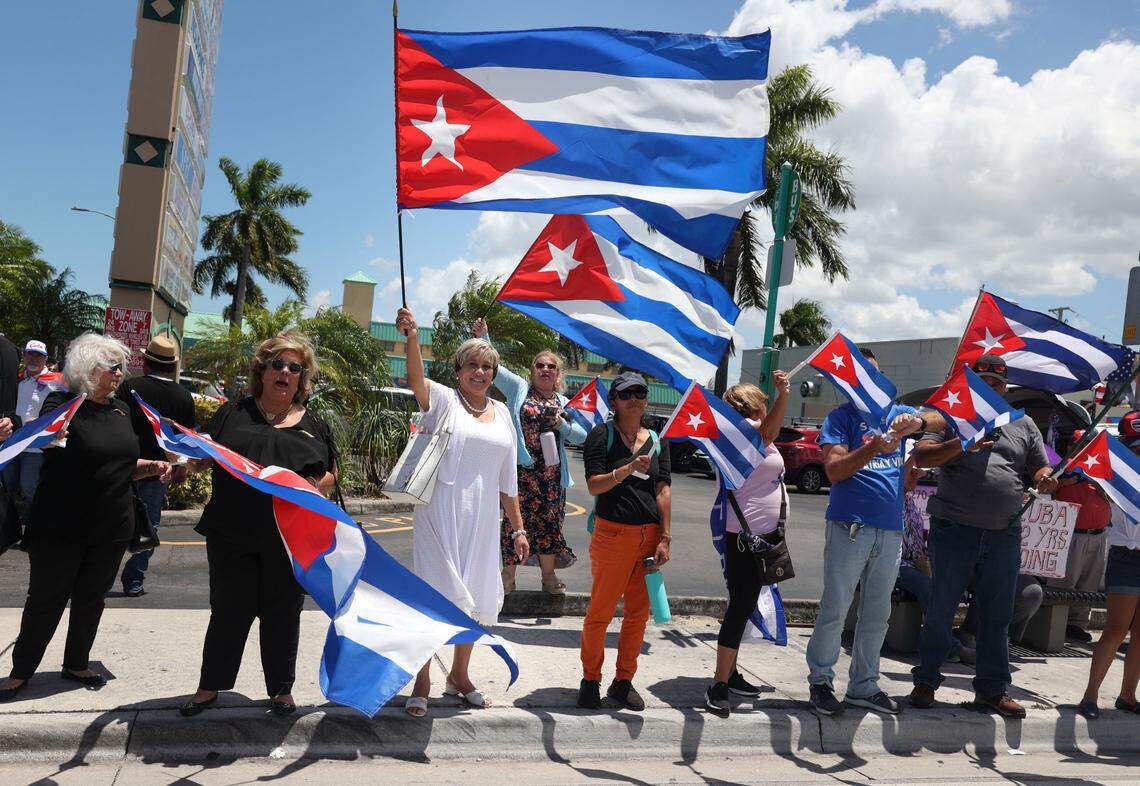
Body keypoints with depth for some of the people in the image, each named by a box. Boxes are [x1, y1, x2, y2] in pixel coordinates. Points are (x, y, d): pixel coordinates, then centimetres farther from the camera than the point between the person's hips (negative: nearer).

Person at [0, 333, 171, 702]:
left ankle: (77, 664, 33)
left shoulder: (121, 410, 9)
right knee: (45, 600, 7)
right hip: (60, 527, -5)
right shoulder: (62, 404, -9)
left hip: (112, 528, 5)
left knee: (91, 599, 16)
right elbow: (44, 437, -27)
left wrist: (152, 467, 1)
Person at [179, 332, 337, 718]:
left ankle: (281, 689, 27)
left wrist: (316, 485, -7)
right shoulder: (234, 413, 7)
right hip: (233, 534, 0)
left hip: (291, 538, 1)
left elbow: (331, 474, 14)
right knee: (228, 610, 10)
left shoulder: (314, 426, 9)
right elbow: (201, 460, 10)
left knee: (282, 613, 11)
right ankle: (209, 687, 29)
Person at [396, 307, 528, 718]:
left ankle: (459, 676, 31)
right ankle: (422, 682, 11)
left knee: (475, 600, 13)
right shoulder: (444, 400, -2)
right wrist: (412, 337, -44)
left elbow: (508, 479, 16)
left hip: (481, 522, 5)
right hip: (440, 516, -5)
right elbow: (416, 380, -26)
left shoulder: (502, 412, 12)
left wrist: (517, 528, 14)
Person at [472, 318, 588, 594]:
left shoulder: (564, 403, 15)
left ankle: (549, 576, 20)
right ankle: (508, 576, 8)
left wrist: (561, 424, -5)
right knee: (515, 519, -3)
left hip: (550, 471, 3)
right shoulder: (519, 388, 7)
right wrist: (483, 337, -11)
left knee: (548, 521, 8)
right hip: (521, 466, -3)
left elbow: (581, 437, 12)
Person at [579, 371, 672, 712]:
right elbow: (594, 486, -9)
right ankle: (590, 680, 19)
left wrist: (665, 539, -1)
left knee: (639, 613, 10)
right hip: (613, 533, -4)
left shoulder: (657, 441, 11)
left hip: (650, 535, 5)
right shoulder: (602, 435, -1)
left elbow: (663, 491, 6)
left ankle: (623, 681, 24)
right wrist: (628, 470, -23)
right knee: (600, 613, 2)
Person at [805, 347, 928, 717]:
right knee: (835, 610, -2)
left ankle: (864, 686, 24)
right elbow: (834, 471, -9)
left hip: (890, 530, 5)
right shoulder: (841, 417, 1)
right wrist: (872, 449, -24)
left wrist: (914, 421, -19)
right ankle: (820, 680, 13)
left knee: (877, 615, 13)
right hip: (850, 526, -5)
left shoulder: (895, 412, 15)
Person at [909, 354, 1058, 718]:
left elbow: (1041, 468, 16)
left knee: (997, 617, 10)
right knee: (940, 611, 4)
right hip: (954, 530, -3)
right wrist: (959, 445, -21)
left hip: (1004, 535, 3)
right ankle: (926, 681, 16)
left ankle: (993, 689, 22)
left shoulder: (1023, 425, 15)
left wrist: (1045, 479, -8)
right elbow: (920, 456, -5)